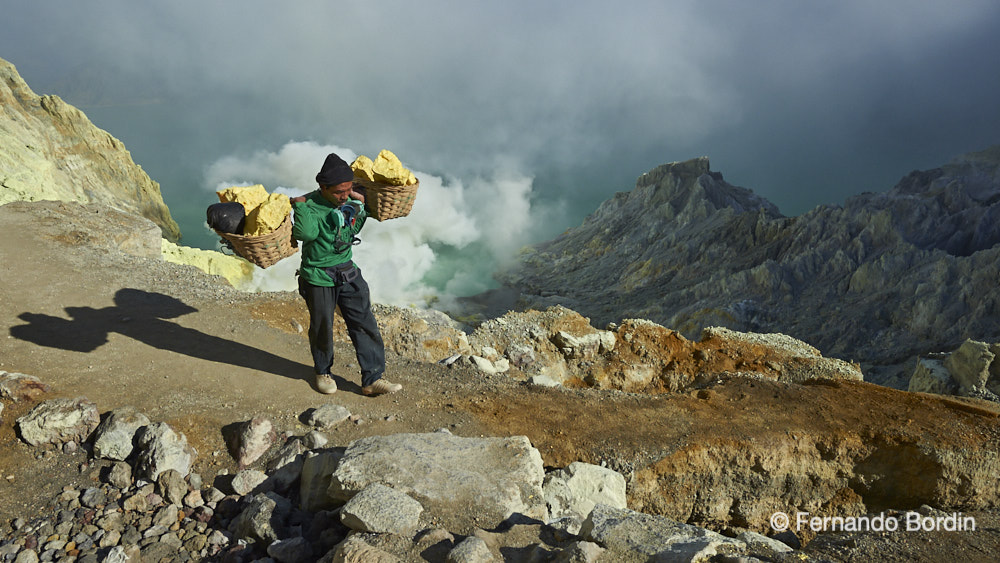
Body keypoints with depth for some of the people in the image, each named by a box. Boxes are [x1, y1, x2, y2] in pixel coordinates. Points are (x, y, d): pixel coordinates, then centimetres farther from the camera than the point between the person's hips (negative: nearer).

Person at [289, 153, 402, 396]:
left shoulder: (348, 201, -1)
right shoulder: (310, 205, -18)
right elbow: (306, 233, -37)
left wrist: (360, 206, 6)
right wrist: (299, 205, -31)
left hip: (348, 272, 5)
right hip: (319, 278, -5)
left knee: (365, 324, 3)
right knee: (322, 329, 11)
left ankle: (372, 378, 12)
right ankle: (323, 372, 37)